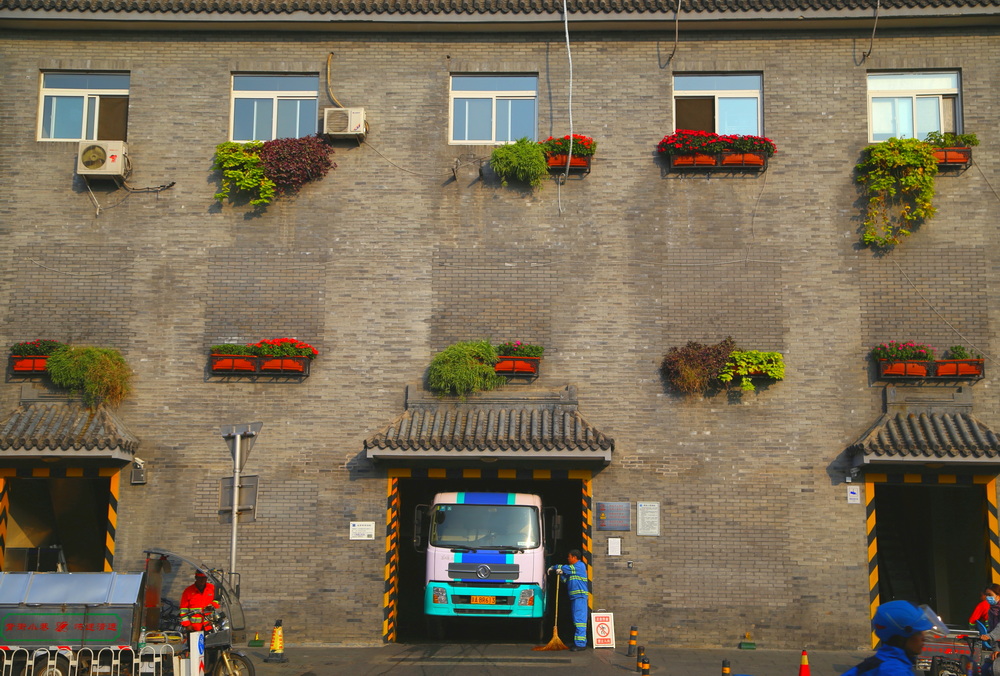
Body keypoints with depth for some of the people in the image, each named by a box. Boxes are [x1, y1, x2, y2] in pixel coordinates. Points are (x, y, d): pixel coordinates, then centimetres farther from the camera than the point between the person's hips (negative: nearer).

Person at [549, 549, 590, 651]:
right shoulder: (573, 568, 22)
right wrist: (561, 573, -2)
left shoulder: (580, 565, -6)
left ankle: (580, 643, -16)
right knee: (576, 620, 11)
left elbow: (565, 568, -7)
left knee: (579, 619, -13)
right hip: (574, 597, 10)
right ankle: (577, 643, 14)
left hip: (580, 596, -10)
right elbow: (566, 580, 18)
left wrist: (553, 568, 8)